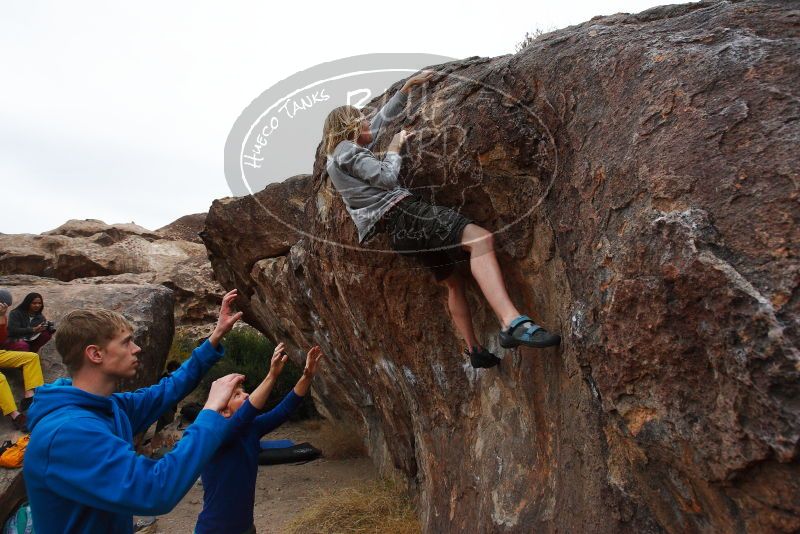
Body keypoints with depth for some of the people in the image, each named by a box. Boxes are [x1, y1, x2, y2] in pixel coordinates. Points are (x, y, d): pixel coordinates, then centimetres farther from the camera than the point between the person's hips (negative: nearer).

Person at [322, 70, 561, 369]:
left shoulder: (349, 150, 28)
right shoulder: (346, 151, -1)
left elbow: (384, 116, 34)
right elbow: (387, 177, -10)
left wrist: (409, 85, 32)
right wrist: (394, 149, 8)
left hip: (395, 230, 11)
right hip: (401, 213, -11)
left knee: (453, 281, 17)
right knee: (479, 238, -27)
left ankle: (475, 350, 20)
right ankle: (513, 323, -43)